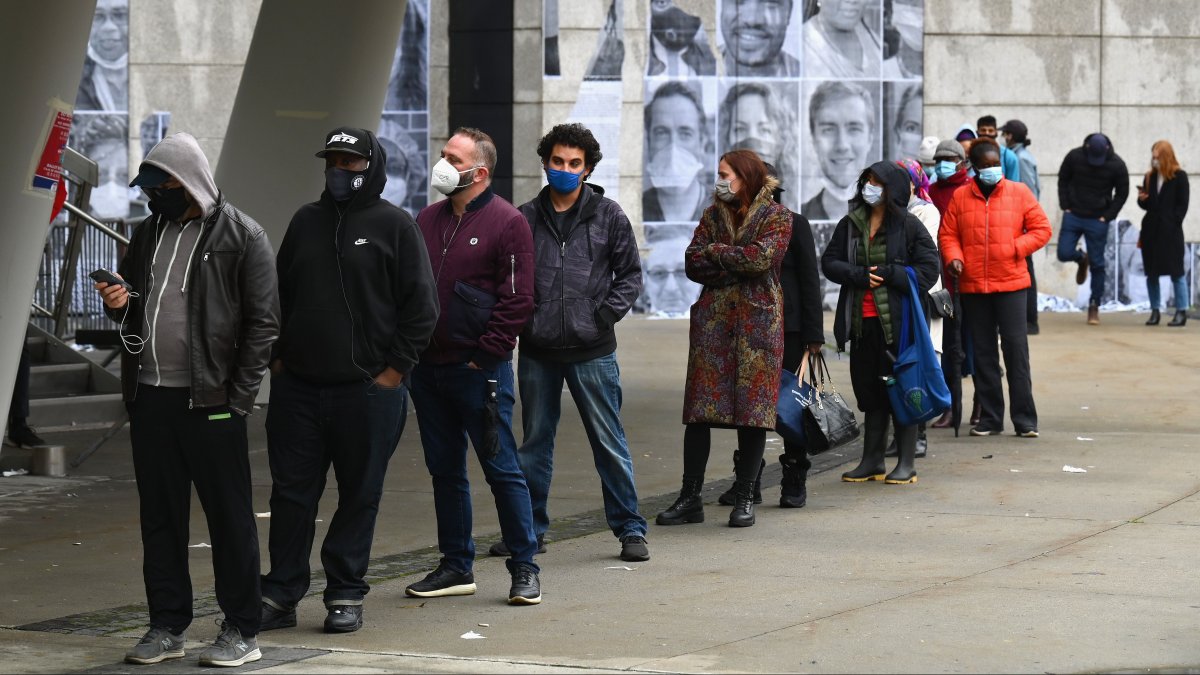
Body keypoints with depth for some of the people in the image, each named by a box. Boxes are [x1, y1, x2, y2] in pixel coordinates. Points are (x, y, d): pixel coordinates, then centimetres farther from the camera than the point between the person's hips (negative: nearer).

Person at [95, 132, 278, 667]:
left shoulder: (242, 237, -5)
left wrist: (238, 398, -13)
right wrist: (118, 303, 0)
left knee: (230, 516, 0)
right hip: (150, 396, 6)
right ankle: (167, 626, 18)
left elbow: (262, 321, -8)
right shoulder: (148, 233, 15)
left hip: (210, 400, -6)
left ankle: (242, 631, 7)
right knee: (159, 513, 10)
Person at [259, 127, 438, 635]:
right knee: (291, 492, 5)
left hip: (367, 389, -4)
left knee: (359, 496, 4)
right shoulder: (307, 221, 13)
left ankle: (346, 595, 12)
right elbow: (278, 293, 20)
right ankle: (281, 595, 11)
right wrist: (277, 356, 10)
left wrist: (395, 370, -8)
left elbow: (420, 306, -4)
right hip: (297, 388, 4)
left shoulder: (394, 225, -2)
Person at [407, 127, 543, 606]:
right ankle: (456, 567, 20)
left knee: (501, 467, -3)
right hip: (428, 369, 7)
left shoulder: (506, 223, -7)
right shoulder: (428, 220, 13)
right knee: (444, 470, 11)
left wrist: (485, 356, -12)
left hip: (479, 369, -7)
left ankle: (524, 568, 4)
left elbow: (518, 299, -10)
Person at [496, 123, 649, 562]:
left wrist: (608, 312, -6)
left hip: (592, 350, -2)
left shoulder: (608, 215, 2)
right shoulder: (526, 218, 5)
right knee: (534, 443, 12)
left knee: (609, 442, 1)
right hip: (537, 350, 2)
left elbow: (630, 273, 6)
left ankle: (629, 529, 8)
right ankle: (530, 528, 22)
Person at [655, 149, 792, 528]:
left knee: (753, 412, -2)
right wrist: (738, 266, -9)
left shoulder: (777, 217, 2)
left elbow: (761, 258, -15)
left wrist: (716, 252, -4)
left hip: (758, 322, -4)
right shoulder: (714, 215, 14)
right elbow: (693, 264, 3)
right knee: (699, 411, 0)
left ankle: (744, 500, 7)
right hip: (713, 319, 4)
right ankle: (690, 499, 4)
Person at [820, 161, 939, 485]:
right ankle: (872, 460, 19)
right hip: (862, 321, 5)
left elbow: (928, 269, -8)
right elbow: (829, 262, 6)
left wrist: (887, 274, -15)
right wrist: (859, 275, -11)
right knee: (869, 389, 10)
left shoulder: (908, 226, -4)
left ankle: (906, 463, 7)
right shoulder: (850, 224, 9)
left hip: (898, 321, -5)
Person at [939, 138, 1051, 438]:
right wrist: (953, 257, -10)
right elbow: (947, 234, 9)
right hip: (973, 286, 2)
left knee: (1016, 349, -5)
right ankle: (990, 418, 15)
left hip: (1011, 284, -2)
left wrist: (1016, 248, -8)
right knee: (983, 353, 7)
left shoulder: (1018, 192, 4)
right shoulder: (960, 197, 6)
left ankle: (1025, 419, 0)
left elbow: (1041, 228, 5)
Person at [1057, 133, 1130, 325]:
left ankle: (1094, 307, 9)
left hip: (1098, 221, -1)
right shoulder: (1074, 157, -7)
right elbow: (1063, 181, 6)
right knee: (1064, 253, -8)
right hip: (1073, 216, 1)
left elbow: (1122, 193, 1)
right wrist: (1066, 207, -2)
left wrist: (1107, 216, -6)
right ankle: (1082, 259, 29)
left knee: (1097, 264, -1)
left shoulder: (1116, 165, -9)